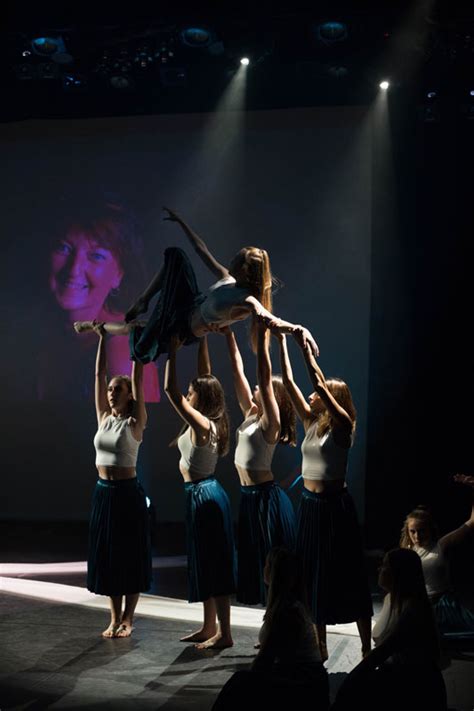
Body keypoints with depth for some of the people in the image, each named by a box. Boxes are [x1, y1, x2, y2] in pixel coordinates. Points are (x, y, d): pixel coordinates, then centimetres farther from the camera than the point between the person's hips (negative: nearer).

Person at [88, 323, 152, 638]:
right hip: (104, 492, 5)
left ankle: (128, 618, 12)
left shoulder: (135, 422, -6)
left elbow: (138, 379, -11)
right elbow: (99, 375, 5)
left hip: (129, 493, -5)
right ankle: (115, 618, 18)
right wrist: (102, 339, 4)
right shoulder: (104, 418, 6)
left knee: (131, 555, 3)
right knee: (106, 554, 8)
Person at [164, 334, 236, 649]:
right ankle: (210, 628, 23)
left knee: (213, 563, -5)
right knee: (205, 563, 15)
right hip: (204, 494, 10)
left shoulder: (200, 424, -18)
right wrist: (202, 340, 13)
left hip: (203, 495, -10)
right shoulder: (209, 423, 5)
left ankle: (224, 633, 0)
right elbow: (206, 377, 12)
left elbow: (171, 390, -24)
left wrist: (173, 352, -18)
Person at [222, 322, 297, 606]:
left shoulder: (270, 423, -12)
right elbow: (238, 371, 8)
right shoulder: (251, 415, 8)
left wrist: (263, 341, -26)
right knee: (256, 563, 12)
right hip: (250, 497, 8)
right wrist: (229, 335, 7)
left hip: (267, 498, -8)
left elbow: (265, 379, -24)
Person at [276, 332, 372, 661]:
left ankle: (367, 647, 8)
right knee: (313, 575, 11)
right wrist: (282, 343, 1)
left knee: (346, 576, -1)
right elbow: (289, 382, 4)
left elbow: (319, 384, -22)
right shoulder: (311, 422, 7)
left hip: (335, 505, -7)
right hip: (311, 504, 7)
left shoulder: (342, 425, -11)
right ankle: (320, 644, 21)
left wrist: (306, 347, -18)